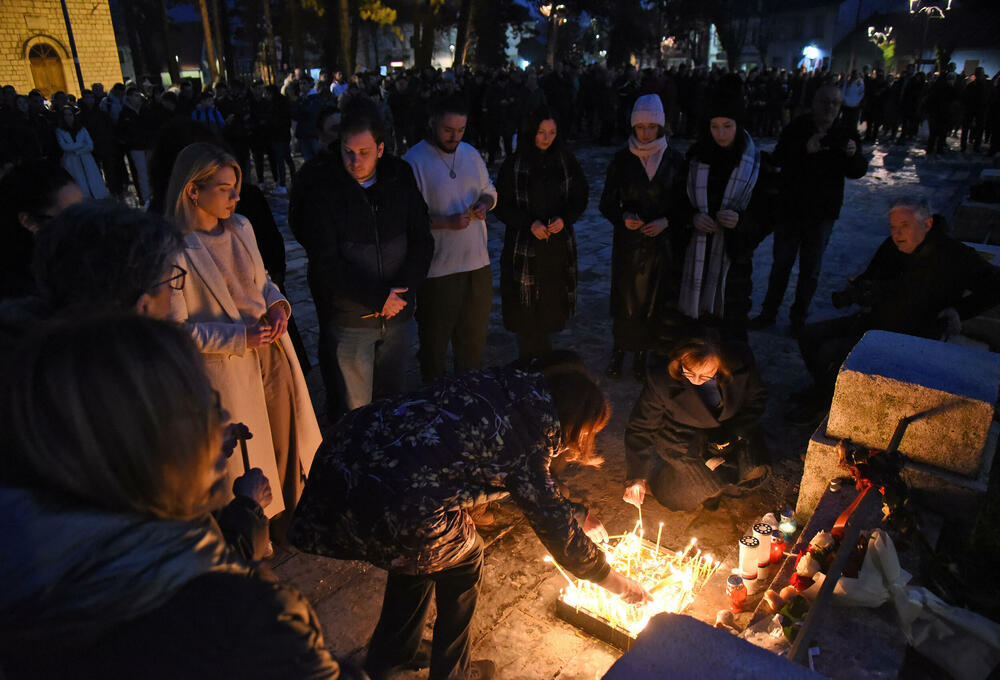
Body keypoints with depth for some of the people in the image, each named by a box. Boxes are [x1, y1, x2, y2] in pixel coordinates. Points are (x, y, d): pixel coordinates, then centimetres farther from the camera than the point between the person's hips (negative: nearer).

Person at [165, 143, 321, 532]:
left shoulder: (240, 226, 4)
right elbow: (175, 327, -16)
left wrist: (277, 304, -3)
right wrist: (239, 338, -20)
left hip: (272, 354, 7)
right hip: (229, 371, -6)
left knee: (286, 445, 19)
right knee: (248, 461, 12)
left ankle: (289, 521, 42)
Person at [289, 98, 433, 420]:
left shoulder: (399, 177, 1)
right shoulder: (321, 186, -11)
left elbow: (422, 240, 3)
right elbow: (326, 262, -16)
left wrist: (402, 290, -10)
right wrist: (377, 297, -18)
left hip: (397, 314, 4)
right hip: (347, 320, -4)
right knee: (351, 415, 7)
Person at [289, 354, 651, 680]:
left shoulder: (507, 384, 13)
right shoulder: (524, 441, -9)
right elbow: (557, 532, 2)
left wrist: (580, 515, 38)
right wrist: (617, 582, 19)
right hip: (384, 506, -8)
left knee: (419, 550, 31)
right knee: (464, 559, 18)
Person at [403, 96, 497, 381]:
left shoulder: (471, 154, 8)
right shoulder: (414, 160, -11)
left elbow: (489, 191, 20)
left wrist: (484, 204, -4)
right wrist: (447, 222, -24)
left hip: (477, 262, 6)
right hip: (437, 269, -6)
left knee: (474, 334, 19)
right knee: (435, 339, 7)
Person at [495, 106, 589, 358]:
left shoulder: (566, 162, 3)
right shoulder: (514, 164, -5)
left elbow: (580, 198, 9)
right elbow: (501, 206, -3)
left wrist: (564, 218, -11)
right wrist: (529, 223, -16)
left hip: (559, 244, 3)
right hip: (524, 245, -2)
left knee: (552, 304, 8)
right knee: (525, 307, 1)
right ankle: (528, 361, 17)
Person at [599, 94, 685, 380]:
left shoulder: (673, 160, 0)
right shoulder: (622, 159, -2)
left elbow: (681, 203, 6)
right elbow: (607, 204, 2)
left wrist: (666, 220, -13)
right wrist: (623, 218, -17)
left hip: (659, 242, 1)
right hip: (627, 242, -1)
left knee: (651, 302, 7)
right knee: (624, 299, 5)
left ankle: (642, 354, 25)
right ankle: (619, 350, 26)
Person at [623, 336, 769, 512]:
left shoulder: (740, 364, -23)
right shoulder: (661, 381, -28)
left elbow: (757, 400, -2)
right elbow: (640, 427, -16)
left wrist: (734, 432, -15)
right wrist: (637, 477, -20)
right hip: (683, 443, -3)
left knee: (754, 471, -15)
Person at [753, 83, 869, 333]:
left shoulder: (846, 134, -1)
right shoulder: (797, 128, -6)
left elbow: (857, 172, -3)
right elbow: (777, 158, -18)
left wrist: (854, 155, -25)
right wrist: (805, 149, -34)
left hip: (823, 212, 1)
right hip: (790, 208, -1)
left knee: (811, 268, 10)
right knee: (781, 263, 10)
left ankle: (799, 316, 23)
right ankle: (769, 312, 23)